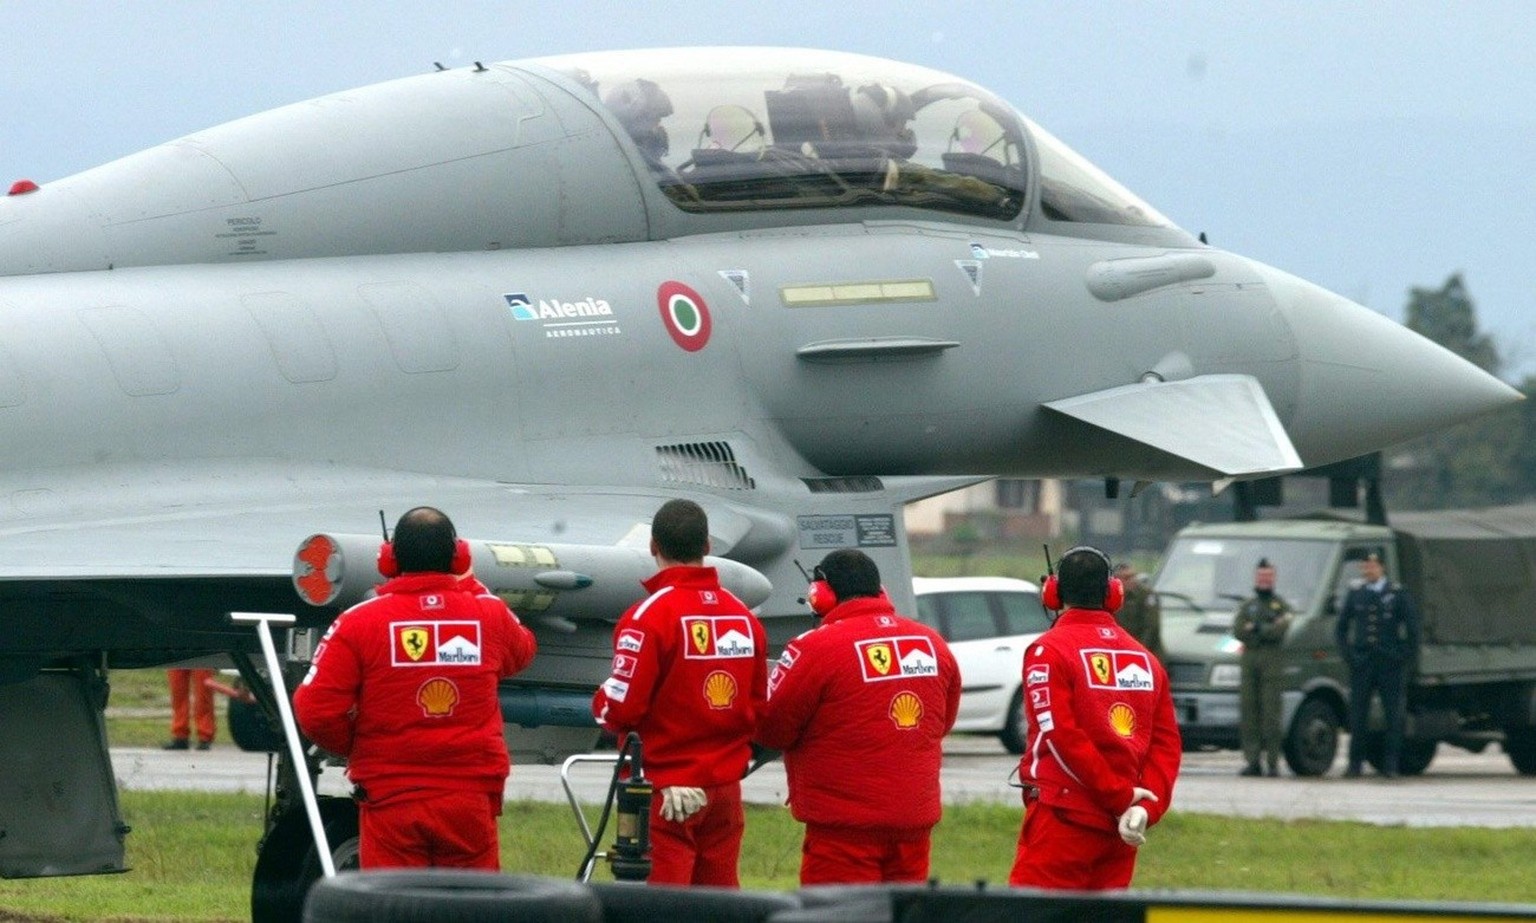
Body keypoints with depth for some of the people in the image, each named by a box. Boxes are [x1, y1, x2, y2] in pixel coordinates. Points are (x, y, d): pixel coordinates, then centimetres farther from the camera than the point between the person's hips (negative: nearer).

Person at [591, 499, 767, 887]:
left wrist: (601, 701, 5)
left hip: (665, 792, -5)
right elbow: (759, 708, 12)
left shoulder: (649, 615, -14)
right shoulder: (743, 615, 4)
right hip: (725, 789, 5)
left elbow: (619, 710, -15)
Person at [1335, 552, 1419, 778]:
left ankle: (1390, 766, 4)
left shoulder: (1398, 594, 2)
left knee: (1393, 717, -1)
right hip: (1362, 664, 2)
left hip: (1390, 664, -2)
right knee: (1358, 717, 1)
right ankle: (1355, 765, 6)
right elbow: (1341, 628, 14)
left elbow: (1413, 628, 3)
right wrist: (1348, 655, 3)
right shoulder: (1355, 594, 10)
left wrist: (1404, 656, -4)